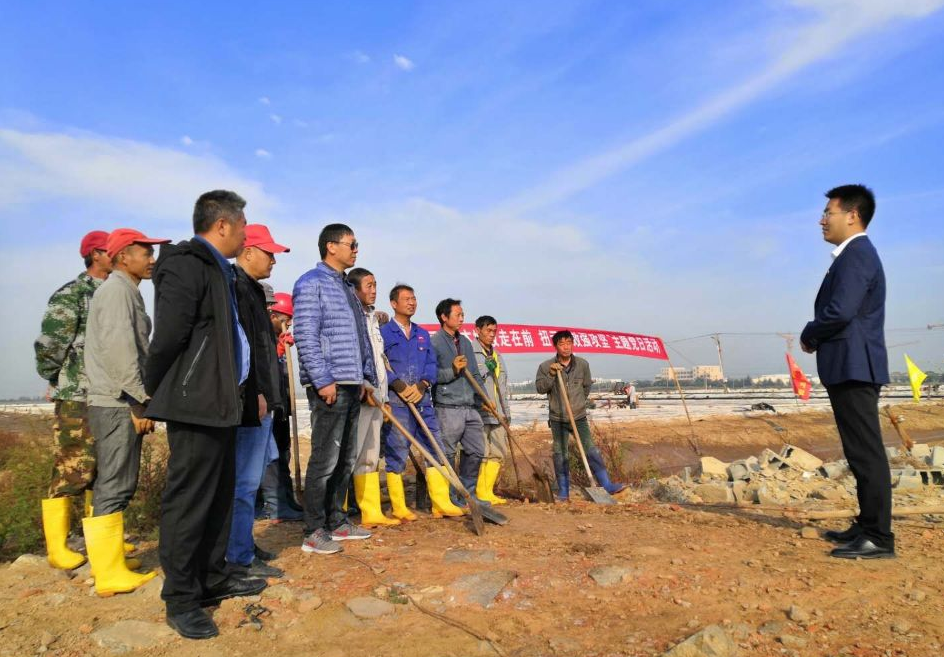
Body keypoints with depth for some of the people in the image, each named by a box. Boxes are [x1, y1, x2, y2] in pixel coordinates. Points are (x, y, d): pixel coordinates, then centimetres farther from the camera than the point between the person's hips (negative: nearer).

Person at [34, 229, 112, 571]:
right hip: (78, 400, -7)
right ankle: (57, 548, 8)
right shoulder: (70, 295, -9)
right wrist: (57, 383, -1)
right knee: (71, 472, -3)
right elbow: (48, 347, -12)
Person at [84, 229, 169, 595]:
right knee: (114, 486, -6)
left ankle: (110, 559, 23)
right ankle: (110, 575, 0)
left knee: (119, 485, 14)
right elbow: (119, 350, -20)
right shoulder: (118, 290, -10)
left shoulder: (126, 291, 20)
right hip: (118, 404, -10)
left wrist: (140, 402, 17)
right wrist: (140, 402, -19)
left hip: (123, 404, 10)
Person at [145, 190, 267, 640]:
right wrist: (154, 393, -5)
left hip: (221, 403, 10)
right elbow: (167, 337, -17)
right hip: (194, 404, -10)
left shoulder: (219, 269, 18)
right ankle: (181, 600, 12)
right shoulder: (186, 265, -12)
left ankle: (212, 579, 30)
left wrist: (245, 389, 15)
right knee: (187, 501, 0)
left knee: (220, 496, 16)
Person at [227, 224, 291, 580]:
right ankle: (240, 557, 6)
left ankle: (243, 544, 29)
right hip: (251, 400, -11)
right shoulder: (235, 286, -12)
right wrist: (255, 392, -22)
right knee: (245, 481, -3)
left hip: (260, 398, 11)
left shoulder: (252, 288, 20)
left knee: (249, 479, 17)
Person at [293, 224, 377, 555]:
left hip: (351, 385, 9)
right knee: (324, 460, -3)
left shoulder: (347, 287, 20)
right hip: (329, 385, -9)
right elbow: (305, 337, -15)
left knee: (346, 459, 14)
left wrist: (366, 376, 16)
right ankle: (314, 532, 9)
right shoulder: (311, 283, -7)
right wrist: (323, 381, -19)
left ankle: (336, 522, 25)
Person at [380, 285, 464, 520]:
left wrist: (422, 386, -6)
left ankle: (441, 503, 10)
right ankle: (399, 508, 10)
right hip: (396, 401, -5)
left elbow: (432, 364, 12)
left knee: (435, 448, 4)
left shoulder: (423, 334, 19)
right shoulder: (383, 332, 2)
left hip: (422, 400, 6)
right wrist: (399, 386, -17)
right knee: (396, 454, -1)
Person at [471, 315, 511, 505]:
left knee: (499, 453, 9)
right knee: (481, 454, -7)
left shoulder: (497, 355, 21)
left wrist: (507, 411, 19)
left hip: (497, 414, 8)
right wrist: (485, 369, -15)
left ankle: (488, 492, 17)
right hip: (479, 412, -8)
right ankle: (479, 494, 3)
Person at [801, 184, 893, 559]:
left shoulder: (856, 254, -13)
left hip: (854, 367, -11)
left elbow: (840, 311, -23)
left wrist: (808, 336, -7)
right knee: (862, 453, 15)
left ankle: (878, 538, 2)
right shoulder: (855, 254, 19)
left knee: (866, 453, -5)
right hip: (851, 367, 11)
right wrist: (818, 337, 5)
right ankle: (868, 526, 26)